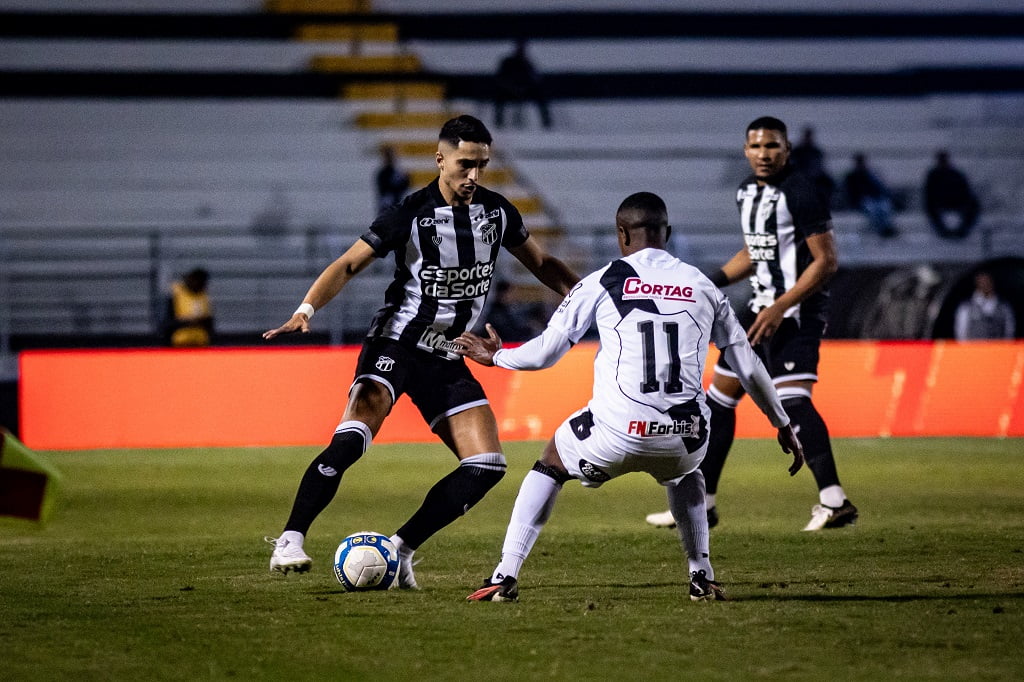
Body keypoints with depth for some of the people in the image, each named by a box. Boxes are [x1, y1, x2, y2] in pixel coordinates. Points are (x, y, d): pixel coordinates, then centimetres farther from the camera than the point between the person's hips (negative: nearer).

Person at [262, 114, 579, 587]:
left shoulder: (497, 212, 2)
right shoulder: (411, 213, -12)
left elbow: (542, 264, 17)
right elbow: (349, 265, -9)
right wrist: (306, 309, -24)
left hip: (446, 358, 5)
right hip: (395, 344, -5)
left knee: (486, 466, -7)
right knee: (352, 438, -28)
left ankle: (401, 549, 3)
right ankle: (290, 541, -22)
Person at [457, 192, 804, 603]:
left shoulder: (602, 283, 4)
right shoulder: (702, 287, 14)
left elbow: (545, 352, 7)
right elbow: (749, 367, 17)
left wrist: (497, 356, 28)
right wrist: (783, 426, 30)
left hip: (616, 434, -3)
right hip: (682, 437, 3)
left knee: (551, 465, 27)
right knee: (683, 473, 39)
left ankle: (505, 577, 16)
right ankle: (702, 579, 29)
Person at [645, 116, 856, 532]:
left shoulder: (800, 193, -15)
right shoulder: (747, 192, 12)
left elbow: (826, 261, -17)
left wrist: (781, 308, -22)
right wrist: (714, 282, 11)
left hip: (797, 311, -9)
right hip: (762, 305, 9)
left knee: (792, 400, -23)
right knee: (720, 398, 12)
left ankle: (834, 501, -28)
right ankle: (702, 504, 21)